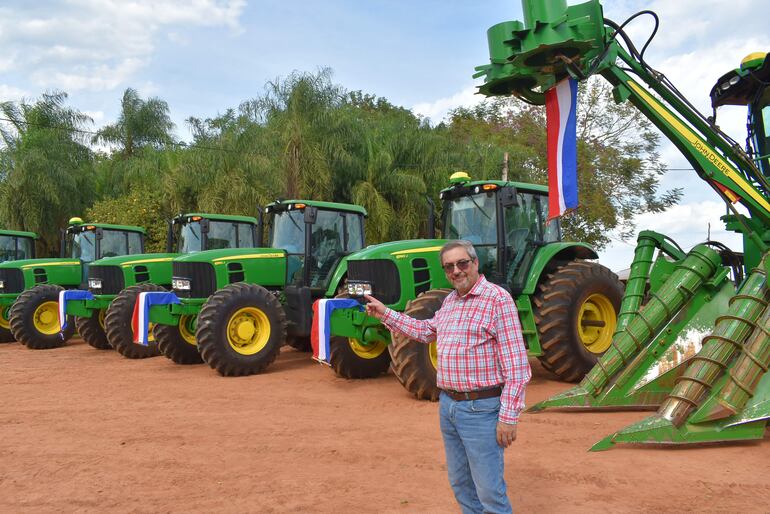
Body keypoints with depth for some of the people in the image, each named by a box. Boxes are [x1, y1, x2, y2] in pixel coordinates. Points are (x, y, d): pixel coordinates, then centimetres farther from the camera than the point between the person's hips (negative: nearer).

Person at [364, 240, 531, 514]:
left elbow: (516, 362, -17)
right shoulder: (450, 300, 10)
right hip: (447, 404, 8)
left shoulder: (497, 298, -14)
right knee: (460, 483, 18)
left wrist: (508, 416, -19)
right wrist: (386, 314, 19)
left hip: (480, 409, -8)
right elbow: (426, 331, 25)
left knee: (489, 491, -1)